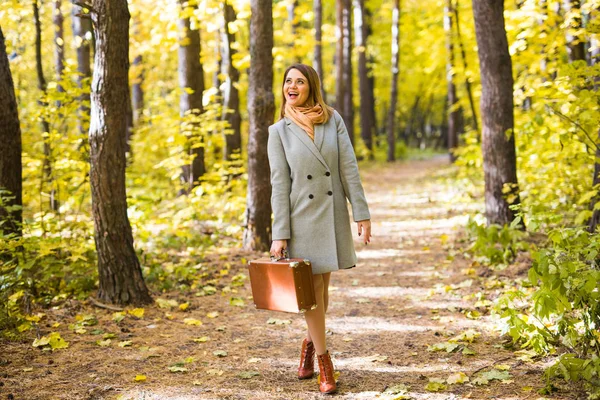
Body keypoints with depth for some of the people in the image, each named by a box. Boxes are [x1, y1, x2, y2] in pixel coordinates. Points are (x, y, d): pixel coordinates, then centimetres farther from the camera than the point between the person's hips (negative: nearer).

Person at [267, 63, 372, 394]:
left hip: (333, 214, 2)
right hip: (301, 215, -2)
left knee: (323, 285, 13)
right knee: (312, 287, -1)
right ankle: (324, 361, 12)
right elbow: (279, 184, -6)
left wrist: (362, 213, -6)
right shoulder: (279, 131, -4)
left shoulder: (333, 119, -1)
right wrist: (280, 235, -10)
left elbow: (349, 168, -3)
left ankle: (310, 343, 38)